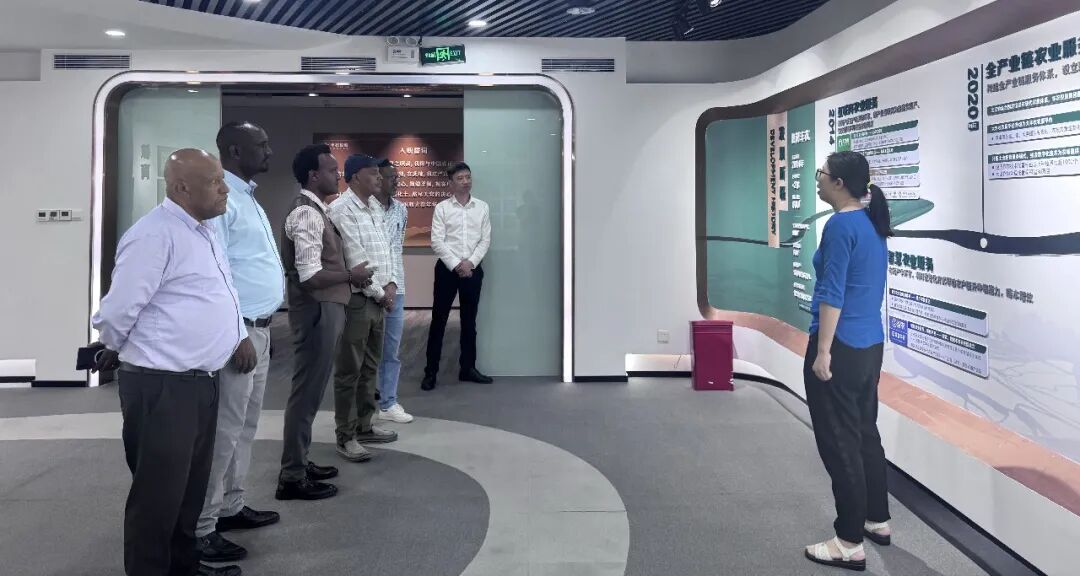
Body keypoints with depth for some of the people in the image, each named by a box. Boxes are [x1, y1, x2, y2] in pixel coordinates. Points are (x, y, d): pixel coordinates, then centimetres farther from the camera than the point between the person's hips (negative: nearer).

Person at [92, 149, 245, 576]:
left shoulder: (202, 231, 13)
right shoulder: (155, 235, -17)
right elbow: (117, 312, -15)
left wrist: (238, 337, 18)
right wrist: (116, 354, 1)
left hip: (199, 381, 9)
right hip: (162, 386, -9)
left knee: (191, 485, 20)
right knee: (159, 491, 2)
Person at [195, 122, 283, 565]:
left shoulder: (246, 197, 16)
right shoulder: (220, 198, -15)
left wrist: (260, 330, 19)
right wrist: (237, 336, -21)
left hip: (258, 328, 10)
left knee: (245, 425, 16)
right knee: (224, 429, -4)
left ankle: (231, 507, 28)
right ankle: (201, 528, 5)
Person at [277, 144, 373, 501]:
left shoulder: (316, 210, 14)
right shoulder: (307, 214, -18)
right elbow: (311, 276, -24)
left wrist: (348, 274, 10)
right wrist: (351, 275, -13)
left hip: (324, 308, 10)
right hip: (316, 311, -10)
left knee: (311, 390, 17)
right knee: (307, 391, -3)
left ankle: (298, 463, 29)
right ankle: (292, 477, 5)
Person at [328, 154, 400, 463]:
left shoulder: (373, 208, 14)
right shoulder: (342, 210, -14)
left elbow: (384, 249, 15)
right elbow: (355, 258, -17)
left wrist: (390, 284, 0)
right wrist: (379, 293, -11)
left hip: (377, 298, 9)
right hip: (355, 299, -9)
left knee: (370, 368, 15)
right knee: (349, 371, -2)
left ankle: (364, 426, 26)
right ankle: (346, 437, 6)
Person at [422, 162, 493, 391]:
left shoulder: (482, 207, 6)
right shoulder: (442, 208, -2)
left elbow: (485, 240, 2)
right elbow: (436, 242, -8)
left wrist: (470, 263, -10)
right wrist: (456, 265, -14)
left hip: (473, 269, 3)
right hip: (447, 268, -3)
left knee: (469, 320, 11)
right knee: (439, 319, 1)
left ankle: (468, 368, 21)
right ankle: (431, 371, 7)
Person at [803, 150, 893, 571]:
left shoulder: (840, 225, -17)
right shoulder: (873, 224, 11)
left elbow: (833, 294, -20)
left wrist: (822, 352, -18)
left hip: (841, 349, -9)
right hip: (870, 346, 9)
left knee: (839, 444, -2)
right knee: (865, 434, 19)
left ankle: (850, 544, 5)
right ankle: (877, 521, 30)